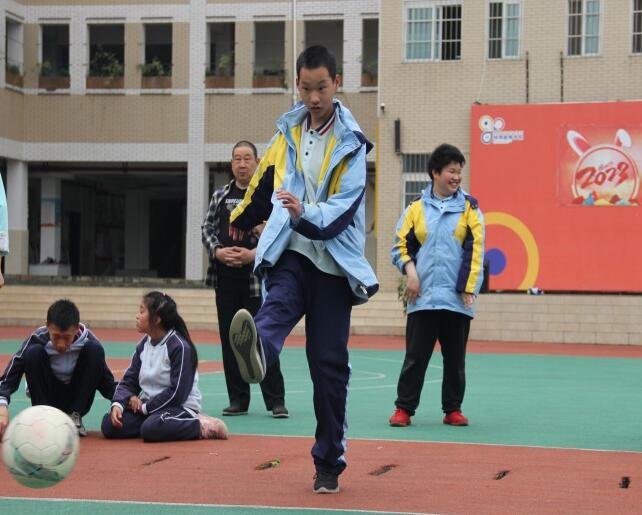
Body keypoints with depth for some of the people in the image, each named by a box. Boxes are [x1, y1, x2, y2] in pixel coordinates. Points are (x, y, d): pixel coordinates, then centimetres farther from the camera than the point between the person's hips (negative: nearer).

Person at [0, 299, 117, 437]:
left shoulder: (88, 341, -21)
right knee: (33, 353, -27)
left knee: (95, 350, -23)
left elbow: (106, 381, -11)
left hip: (77, 399, 1)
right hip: (46, 399, -1)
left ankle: (74, 416, -12)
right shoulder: (37, 340, -24)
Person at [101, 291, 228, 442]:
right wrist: (118, 404, -13)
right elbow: (129, 381, 7)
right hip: (148, 407, 8)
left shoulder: (179, 346, -15)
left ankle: (201, 426, -14)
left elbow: (177, 393, -18)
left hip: (180, 407, -8)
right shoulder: (143, 344, 9)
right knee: (109, 424, -13)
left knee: (151, 429, -38)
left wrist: (145, 407, -13)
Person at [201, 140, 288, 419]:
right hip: (225, 278, 4)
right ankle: (238, 400, 13)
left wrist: (254, 255, -15)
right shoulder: (220, 195, 13)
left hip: (256, 276, -4)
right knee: (230, 340, 6)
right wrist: (218, 252, -7)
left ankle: (276, 401, -1)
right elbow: (207, 229, 12)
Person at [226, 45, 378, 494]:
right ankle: (256, 351, -66)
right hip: (289, 254, 2)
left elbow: (344, 208, -15)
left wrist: (306, 214, -34)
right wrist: (244, 218, 36)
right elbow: (266, 179, 24)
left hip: (333, 262, -2)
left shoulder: (351, 142, -4)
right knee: (278, 304, -32)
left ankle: (329, 464, 8)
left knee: (329, 364, -1)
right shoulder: (289, 129, 8)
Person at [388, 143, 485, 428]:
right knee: (415, 356, -1)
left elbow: (475, 249, 1)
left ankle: (453, 409, 17)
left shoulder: (469, 207, 5)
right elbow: (401, 245, 10)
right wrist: (411, 271, -6)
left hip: (457, 298, 0)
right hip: (422, 297, 0)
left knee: (455, 357, 6)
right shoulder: (416, 207, 7)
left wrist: (468, 287, -6)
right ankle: (404, 408, 6)